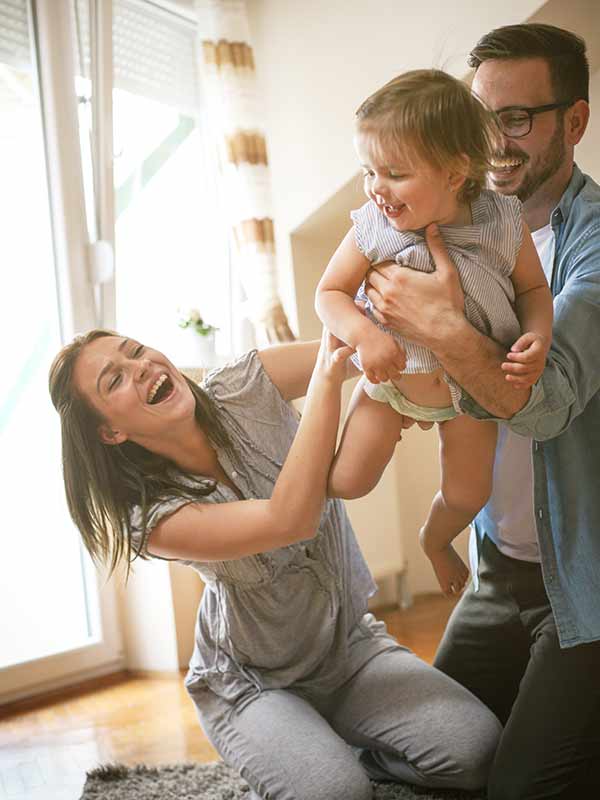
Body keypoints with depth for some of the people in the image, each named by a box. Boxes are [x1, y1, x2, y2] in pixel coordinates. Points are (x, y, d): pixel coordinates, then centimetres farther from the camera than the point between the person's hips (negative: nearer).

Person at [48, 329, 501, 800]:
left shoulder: (243, 389, -13)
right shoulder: (153, 517, -23)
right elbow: (289, 521, -38)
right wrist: (327, 374, -41)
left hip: (351, 646, 4)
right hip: (252, 686, -3)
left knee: (475, 747, -16)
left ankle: (339, 755, 9)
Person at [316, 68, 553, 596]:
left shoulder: (502, 223, -21)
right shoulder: (373, 228, -23)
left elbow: (533, 288, -6)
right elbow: (330, 293, -13)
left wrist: (537, 337, -26)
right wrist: (364, 334, -33)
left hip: (471, 385, 1)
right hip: (392, 376, 0)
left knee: (468, 494, 14)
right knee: (347, 483, -3)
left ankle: (434, 540, 48)